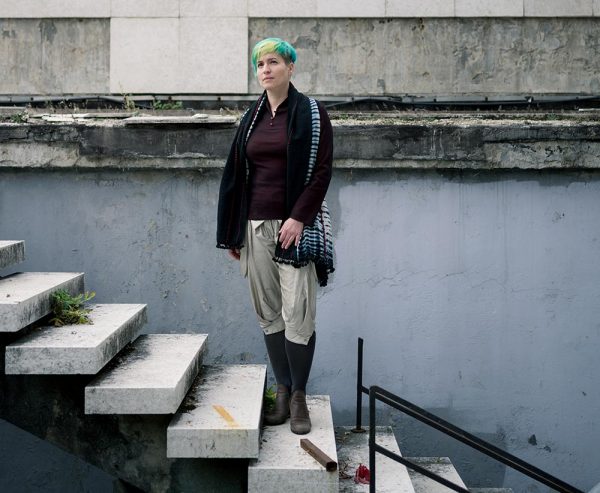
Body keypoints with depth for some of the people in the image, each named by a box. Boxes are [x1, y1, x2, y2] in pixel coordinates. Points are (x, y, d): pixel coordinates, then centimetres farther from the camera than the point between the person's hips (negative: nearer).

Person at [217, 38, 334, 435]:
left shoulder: (312, 114, 0)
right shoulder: (251, 118, 13)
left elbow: (322, 171, -6)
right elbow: (235, 175, 15)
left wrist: (298, 218, -15)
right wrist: (232, 232, 12)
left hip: (296, 226, -5)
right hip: (256, 226, 5)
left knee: (297, 315, -6)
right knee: (269, 313, 6)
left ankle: (299, 396, 4)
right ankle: (283, 390, 16)